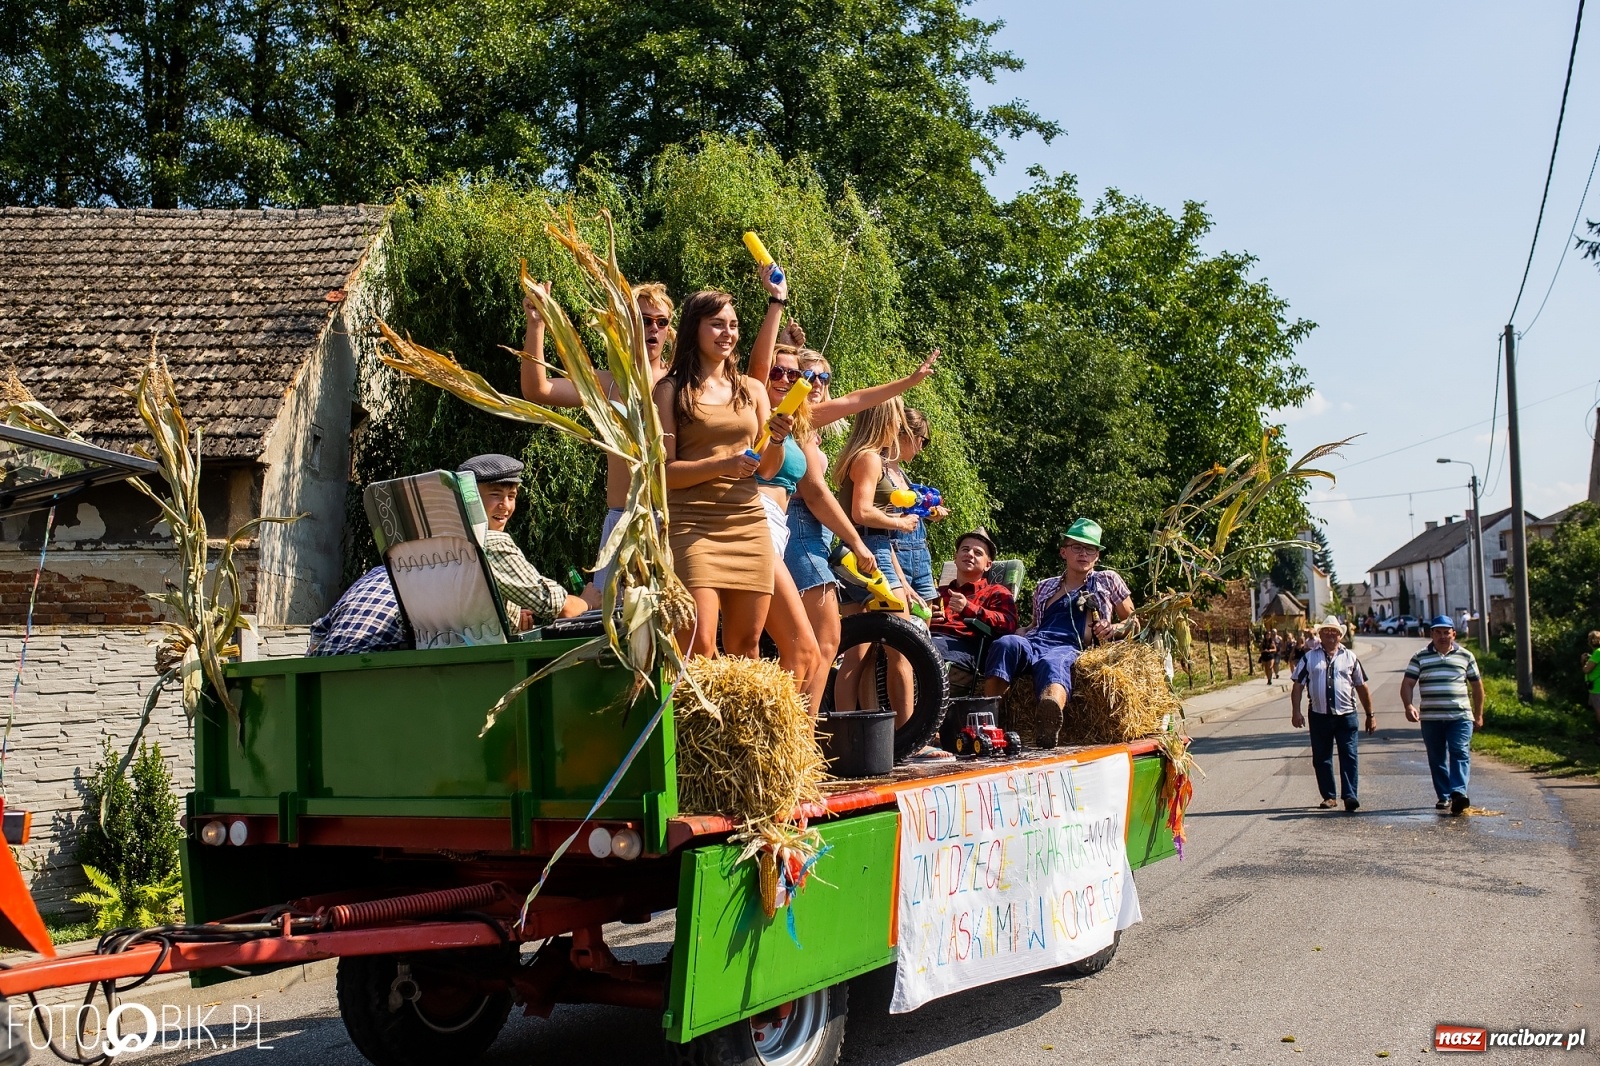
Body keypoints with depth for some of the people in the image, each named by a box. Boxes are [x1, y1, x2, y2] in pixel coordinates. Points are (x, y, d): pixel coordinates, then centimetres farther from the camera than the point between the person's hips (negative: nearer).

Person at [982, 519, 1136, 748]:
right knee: (1006, 643, -36)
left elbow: (1133, 621, 28)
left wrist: (1115, 628, 5)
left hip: (1069, 647, -3)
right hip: (1034, 642, 3)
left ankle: (1048, 721, -78)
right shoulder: (1045, 587, 35)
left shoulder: (1107, 580, 28)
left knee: (1053, 663, -44)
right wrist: (1021, 633, 14)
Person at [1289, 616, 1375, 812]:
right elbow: (1298, 685, 5)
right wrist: (1296, 711, -4)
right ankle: (1328, 796, 16)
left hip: (1346, 715, -1)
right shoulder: (1309, 658, 7)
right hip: (1319, 716, 1)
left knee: (1349, 757, -7)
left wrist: (1370, 715, 12)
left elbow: (1362, 687, 12)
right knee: (1321, 759, 6)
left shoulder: (1350, 657, 9)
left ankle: (1350, 796, -6)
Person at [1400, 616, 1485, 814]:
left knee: (1460, 754, -13)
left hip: (1460, 716, -1)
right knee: (1437, 759, 6)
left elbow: (1477, 685, 16)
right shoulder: (1420, 658, 7)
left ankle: (1459, 793, -22)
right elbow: (1407, 684, 1)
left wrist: (1478, 714, 16)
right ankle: (1444, 796, 15)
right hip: (1431, 718, 1)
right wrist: (1408, 705, -17)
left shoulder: (1465, 656, 9)